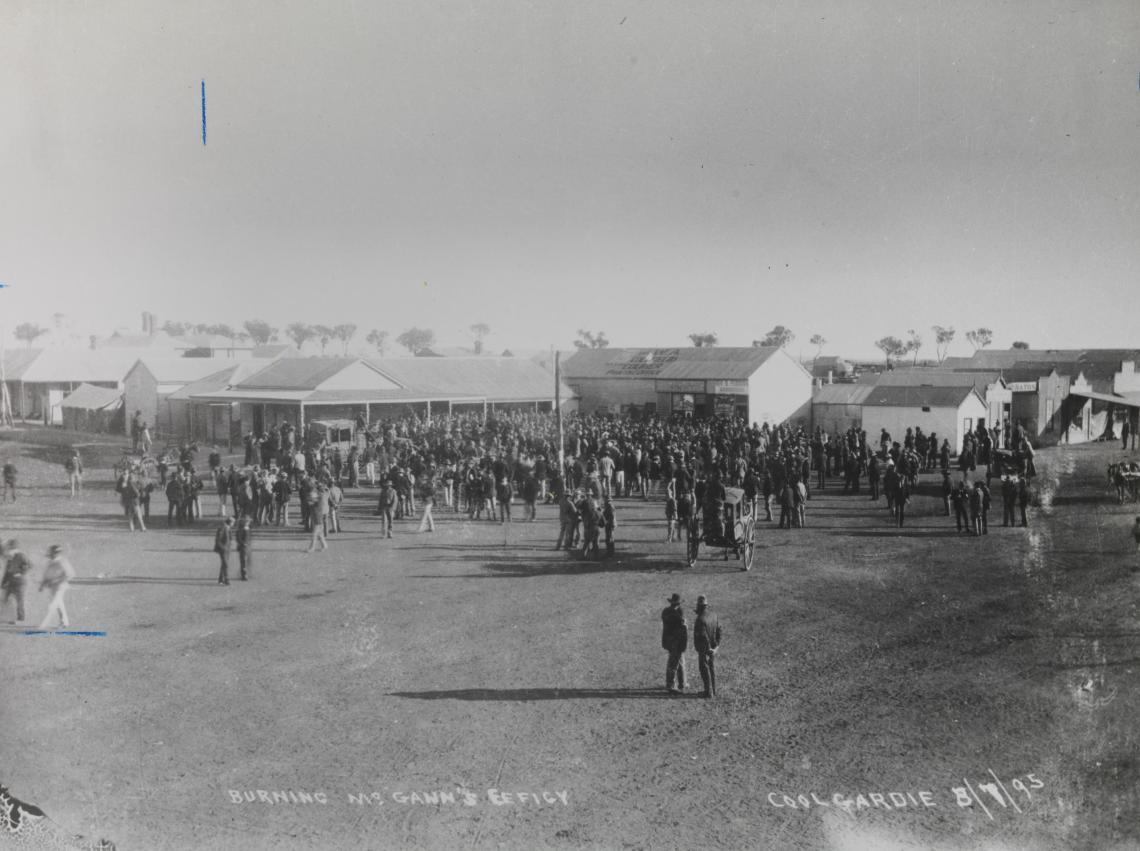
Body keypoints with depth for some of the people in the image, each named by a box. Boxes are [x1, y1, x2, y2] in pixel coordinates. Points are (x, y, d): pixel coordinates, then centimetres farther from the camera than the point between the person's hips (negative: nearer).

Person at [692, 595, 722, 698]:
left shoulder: (700, 619, -21)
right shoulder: (714, 616, 3)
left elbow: (704, 636, -23)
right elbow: (719, 632, 3)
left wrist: (709, 649, -15)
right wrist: (717, 646, 4)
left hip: (704, 649, -8)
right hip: (713, 648, 8)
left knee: (705, 670, 0)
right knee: (712, 668, 16)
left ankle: (708, 692, 1)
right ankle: (713, 691, 21)